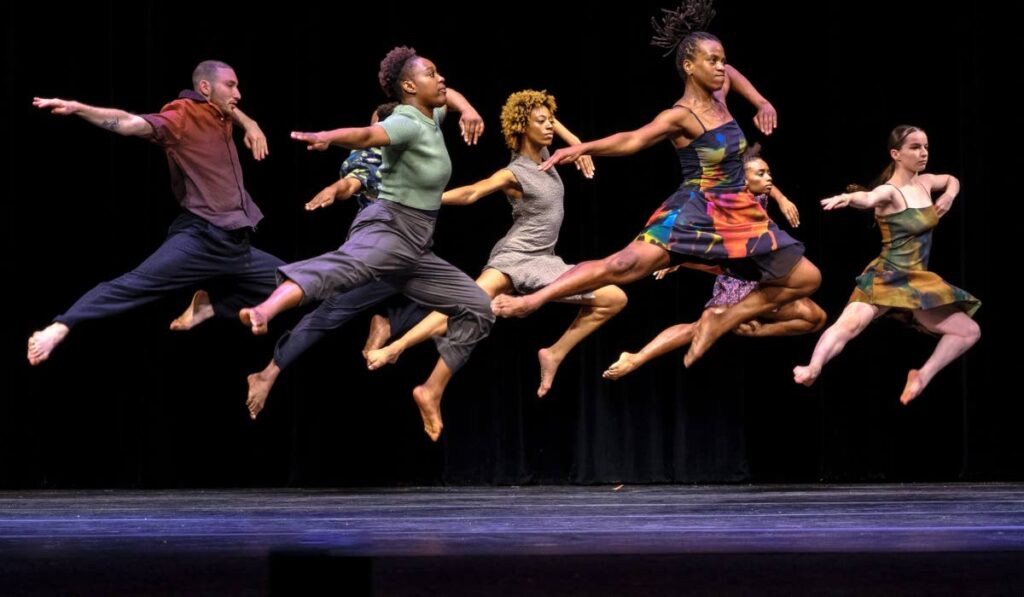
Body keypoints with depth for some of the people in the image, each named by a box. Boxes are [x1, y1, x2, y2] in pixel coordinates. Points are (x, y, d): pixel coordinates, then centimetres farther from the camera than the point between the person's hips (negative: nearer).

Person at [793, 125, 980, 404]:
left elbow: (951, 180, 32)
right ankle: (813, 369, -44)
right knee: (850, 324, -33)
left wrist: (949, 196, 8)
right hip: (886, 277, -8)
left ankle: (922, 378, 13)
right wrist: (848, 197, -62)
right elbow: (869, 198, -38)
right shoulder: (890, 192, -13)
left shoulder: (926, 182, 9)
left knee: (969, 331, 7)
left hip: (918, 281, 8)